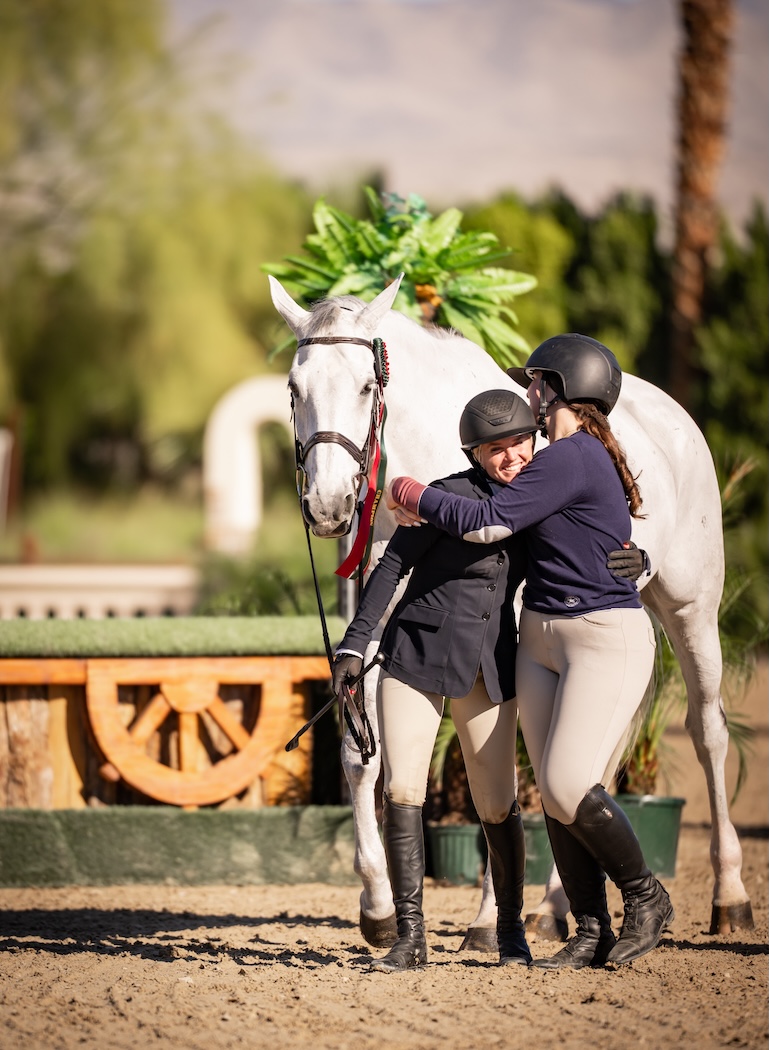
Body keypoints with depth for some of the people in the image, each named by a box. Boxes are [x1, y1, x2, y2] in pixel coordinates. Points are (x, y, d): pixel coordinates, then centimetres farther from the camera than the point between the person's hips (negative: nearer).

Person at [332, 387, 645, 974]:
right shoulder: (450, 495, -10)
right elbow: (392, 567, -8)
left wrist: (634, 562, -13)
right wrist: (354, 645, -14)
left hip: (489, 669, 3)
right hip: (417, 658, -3)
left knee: (498, 808, 3)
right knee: (401, 792, -14)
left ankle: (512, 931, 22)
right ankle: (411, 936, -9)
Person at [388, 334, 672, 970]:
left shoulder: (573, 458, -16)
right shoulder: (578, 458, 15)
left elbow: (486, 524, -19)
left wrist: (413, 494, -5)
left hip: (608, 642, -10)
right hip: (542, 643, 10)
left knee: (570, 787, -16)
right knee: (556, 796, 3)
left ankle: (646, 898, 3)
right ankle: (592, 934, 6)